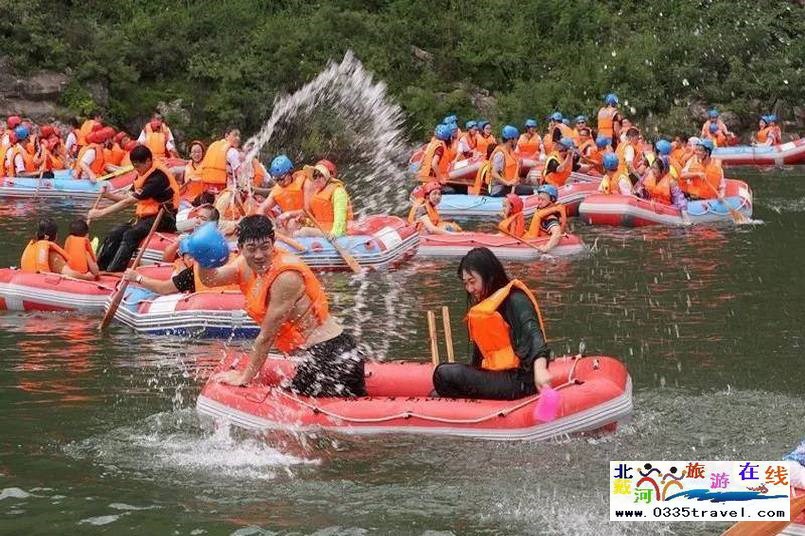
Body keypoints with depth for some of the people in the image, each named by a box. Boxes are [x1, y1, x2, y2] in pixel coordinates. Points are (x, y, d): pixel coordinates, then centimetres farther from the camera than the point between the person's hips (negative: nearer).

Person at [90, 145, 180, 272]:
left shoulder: (158, 176, -21)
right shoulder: (143, 173, 9)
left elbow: (129, 201, -22)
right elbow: (128, 198, 10)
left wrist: (101, 213, -20)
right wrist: (109, 195, -9)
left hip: (164, 219, -9)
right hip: (146, 216, 9)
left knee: (130, 235, -30)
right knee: (115, 233, -10)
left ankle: (113, 272, -37)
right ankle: (98, 268, -12)